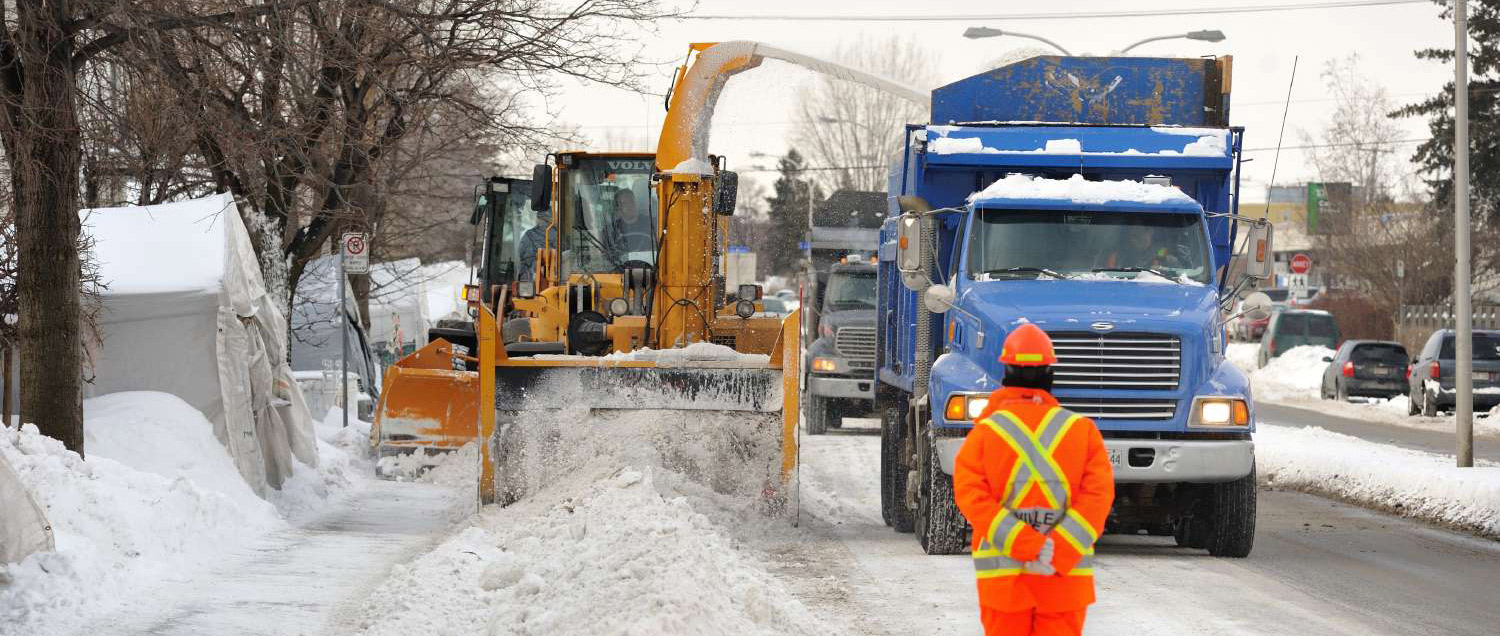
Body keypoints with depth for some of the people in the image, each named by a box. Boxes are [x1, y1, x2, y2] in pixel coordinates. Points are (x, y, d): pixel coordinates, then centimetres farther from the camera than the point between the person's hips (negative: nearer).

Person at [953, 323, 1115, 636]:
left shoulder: (985, 432, -1)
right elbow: (1098, 493, -9)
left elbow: (972, 495, -11)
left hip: (1002, 572, 0)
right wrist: (1058, 553, -17)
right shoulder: (1082, 430, 1)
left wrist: (1027, 546, -16)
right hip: (1067, 573, 0)